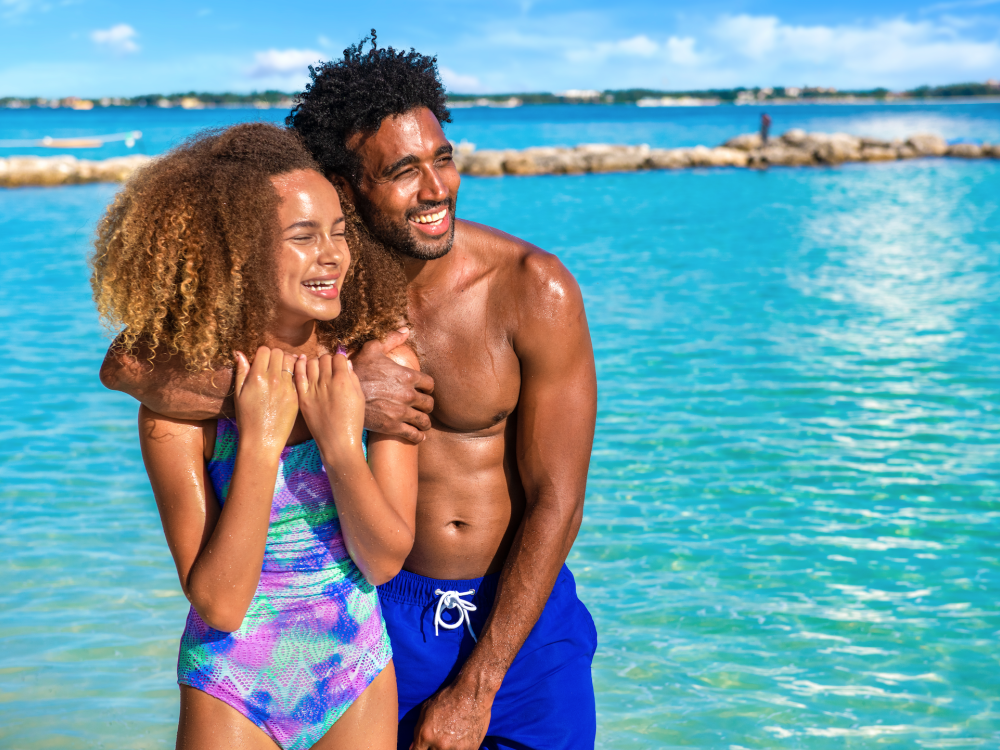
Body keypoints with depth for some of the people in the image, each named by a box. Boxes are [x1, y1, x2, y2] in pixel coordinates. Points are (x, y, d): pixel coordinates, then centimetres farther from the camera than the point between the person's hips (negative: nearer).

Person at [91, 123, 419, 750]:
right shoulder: (178, 399, -17)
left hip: (361, 682, 3)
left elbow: (385, 560, -10)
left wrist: (341, 444, -25)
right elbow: (218, 604, -20)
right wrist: (259, 442, -27)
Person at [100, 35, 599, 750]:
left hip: (523, 610, -1)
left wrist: (475, 690, -13)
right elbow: (128, 365, -23)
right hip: (389, 607, 1)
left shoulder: (535, 289, -17)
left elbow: (556, 503, -14)